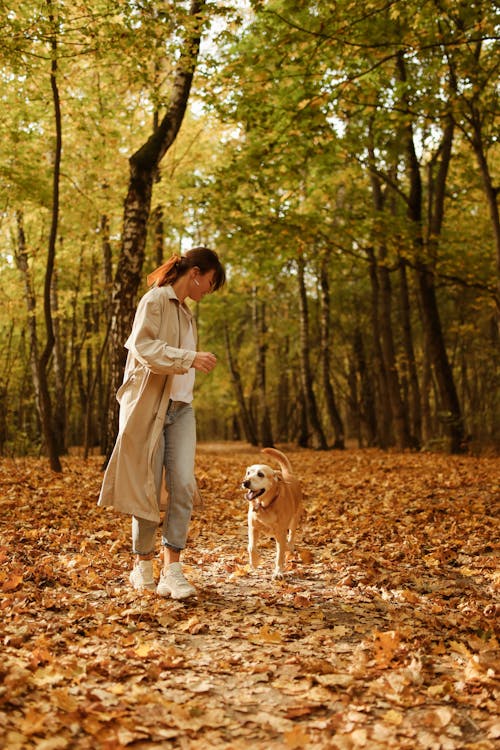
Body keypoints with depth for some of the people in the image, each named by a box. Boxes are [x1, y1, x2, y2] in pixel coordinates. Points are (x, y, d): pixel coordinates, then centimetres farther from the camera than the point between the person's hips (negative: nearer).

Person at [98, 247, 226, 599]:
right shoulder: (155, 300, -5)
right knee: (148, 489, 0)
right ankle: (143, 566, 16)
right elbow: (144, 347, -19)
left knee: (184, 486, -8)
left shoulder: (186, 313, 20)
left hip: (180, 408, 7)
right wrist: (191, 358, -26)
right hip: (149, 407, -7)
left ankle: (172, 570, -6)